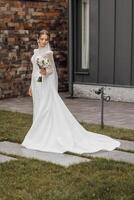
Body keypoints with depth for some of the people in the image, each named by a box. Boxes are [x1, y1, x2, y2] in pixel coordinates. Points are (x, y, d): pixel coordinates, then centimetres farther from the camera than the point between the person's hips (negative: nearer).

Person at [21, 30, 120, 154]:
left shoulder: (48, 53, -9)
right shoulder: (36, 52, 13)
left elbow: (52, 70, -10)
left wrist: (45, 72, -32)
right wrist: (31, 85, 16)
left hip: (46, 84, -8)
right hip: (36, 84, 8)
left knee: (46, 110, -8)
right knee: (39, 110, 10)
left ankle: (48, 136, -3)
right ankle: (40, 136, 16)